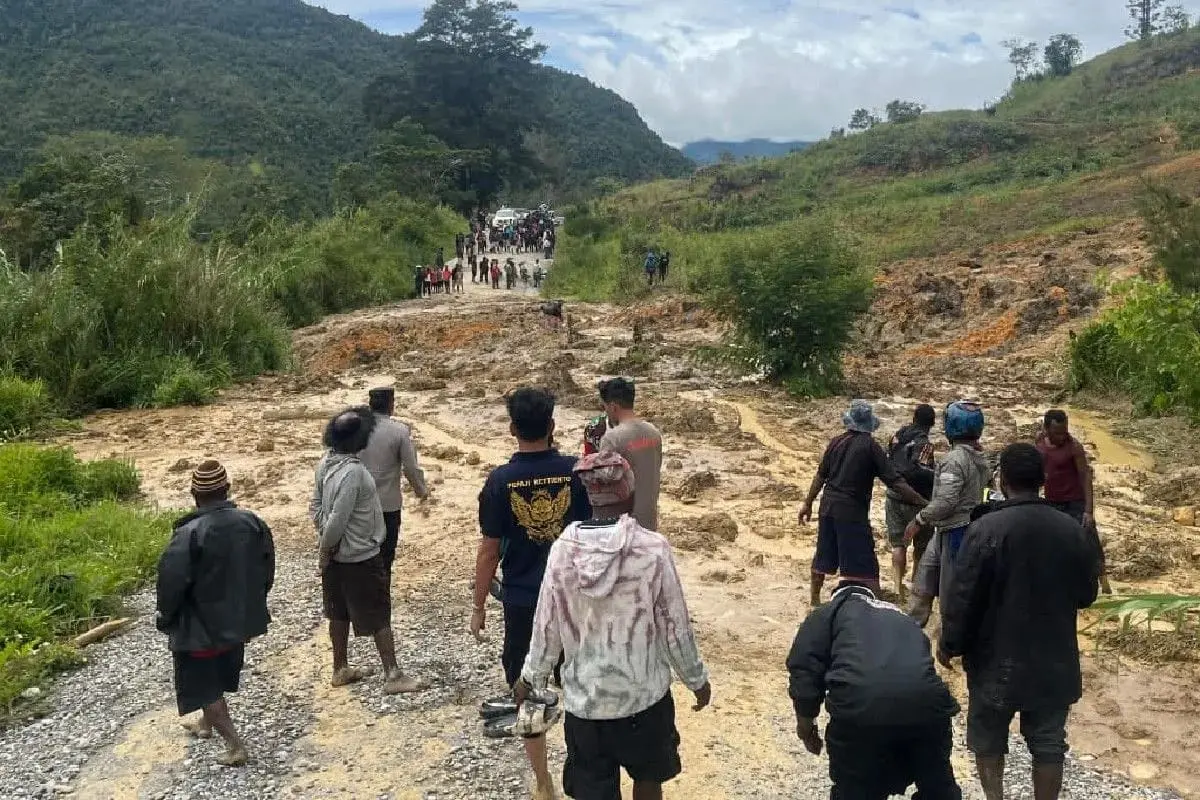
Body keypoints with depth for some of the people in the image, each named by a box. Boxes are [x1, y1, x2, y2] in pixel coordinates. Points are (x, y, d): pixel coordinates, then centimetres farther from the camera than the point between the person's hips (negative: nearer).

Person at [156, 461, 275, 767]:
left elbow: (171, 583, -20)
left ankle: (236, 746, 9)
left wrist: (166, 618, -2)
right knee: (218, 676, 27)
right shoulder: (252, 523, -8)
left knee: (205, 687, 10)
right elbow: (267, 569, 2)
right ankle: (207, 724, 48)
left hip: (201, 626, -6)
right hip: (238, 619, 6)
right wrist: (250, 604, 16)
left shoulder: (189, 534, -24)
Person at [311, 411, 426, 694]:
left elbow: (316, 506, 6)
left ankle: (341, 669, 33)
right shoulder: (352, 471, -29)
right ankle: (393, 676, 12)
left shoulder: (326, 461, -2)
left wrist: (325, 543, 8)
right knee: (379, 617, 3)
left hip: (337, 555, 9)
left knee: (339, 613, 20)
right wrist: (325, 548, -12)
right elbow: (338, 519, -28)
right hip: (361, 557, -9)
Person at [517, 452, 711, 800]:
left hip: (584, 699, 1)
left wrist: (531, 676, 14)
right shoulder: (654, 549, -18)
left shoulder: (563, 549, -12)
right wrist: (697, 679, 7)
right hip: (645, 694, -1)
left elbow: (547, 627, -4)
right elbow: (676, 629, -10)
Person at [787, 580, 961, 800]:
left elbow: (804, 670, 11)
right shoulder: (901, 616, 39)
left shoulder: (827, 613, 24)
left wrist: (805, 725, 25)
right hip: (926, 702, 4)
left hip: (860, 705, -4)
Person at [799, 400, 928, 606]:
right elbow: (895, 481, -13)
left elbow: (820, 476, 10)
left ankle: (814, 600, 30)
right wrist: (923, 503, -10)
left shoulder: (836, 442, 5)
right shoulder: (870, 446, -10)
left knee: (824, 555, 18)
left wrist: (808, 503, 19)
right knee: (865, 565, 0)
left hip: (828, 506, 6)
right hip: (853, 511, -5)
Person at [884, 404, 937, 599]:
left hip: (894, 497, 5)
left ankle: (897, 585, 1)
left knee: (898, 544, 10)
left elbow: (887, 461, 11)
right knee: (921, 546, 14)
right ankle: (916, 582, 24)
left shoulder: (898, 435, 3)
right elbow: (918, 472, -27)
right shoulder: (924, 444, -17)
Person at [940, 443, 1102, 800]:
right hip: (1054, 661, 3)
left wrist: (949, 645, -2)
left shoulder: (987, 529, -20)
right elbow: (1086, 594, 7)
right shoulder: (1072, 530, -5)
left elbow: (963, 597, -16)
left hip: (998, 660, -3)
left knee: (988, 736, 17)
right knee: (1048, 743, 15)